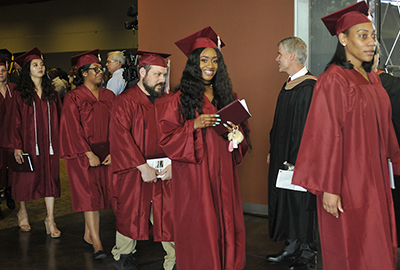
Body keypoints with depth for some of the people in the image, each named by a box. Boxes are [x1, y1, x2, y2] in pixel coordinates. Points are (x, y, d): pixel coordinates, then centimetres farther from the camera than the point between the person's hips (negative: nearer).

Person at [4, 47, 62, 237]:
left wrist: (59, 142, 6)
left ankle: (50, 220, 4)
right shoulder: (20, 95, -4)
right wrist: (16, 147, -12)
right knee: (26, 179, 8)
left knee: (50, 179, 0)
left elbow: (57, 119, 11)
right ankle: (23, 213, 31)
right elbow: (14, 121, -6)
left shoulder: (51, 93, 8)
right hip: (28, 143, -3)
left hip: (49, 144, 3)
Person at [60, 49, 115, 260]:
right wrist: (89, 154, -13)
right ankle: (97, 244, -7)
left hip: (104, 153, 5)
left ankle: (88, 236, 21)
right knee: (90, 196, -7)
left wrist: (112, 152, -3)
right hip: (82, 154, -5)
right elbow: (74, 129, -9)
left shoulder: (108, 96, 9)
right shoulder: (73, 98, -5)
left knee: (98, 194, 7)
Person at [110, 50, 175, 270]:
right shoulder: (125, 101, -7)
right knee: (130, 213, 9)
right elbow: (121, 137, -14)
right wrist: (142, 166, -19)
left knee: (169, 214, 0)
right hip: (133, 171, -3)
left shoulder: (167, 101, 7)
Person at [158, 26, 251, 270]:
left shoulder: (227, 95, 10)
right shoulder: (182, 98, -2)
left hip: (223, 171, 4)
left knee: (225, 221, 6)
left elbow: (241, 130, 18)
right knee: (199, 226, -2)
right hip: (194, 173, -4)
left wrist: (236, 133, -4)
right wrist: (195, 125, -17)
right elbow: (166, 136, -5)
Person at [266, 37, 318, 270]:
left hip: (299, 157, -9)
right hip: (283, 155, 9)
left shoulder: (309, 87, -17)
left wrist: (297, 160, -22)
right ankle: (292, 249, 27)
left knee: (301, 204, 1)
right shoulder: (289, 84, 12)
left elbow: (308, 126, -21)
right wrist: (273, 152, 18)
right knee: (285, 201, 14)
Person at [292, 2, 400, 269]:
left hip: (376, 178, 8)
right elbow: (326, 136, -17)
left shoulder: (372, 79, 10)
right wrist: (329, 188, -19)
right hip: (349, 182, -8)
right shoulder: (333, 81, -14)